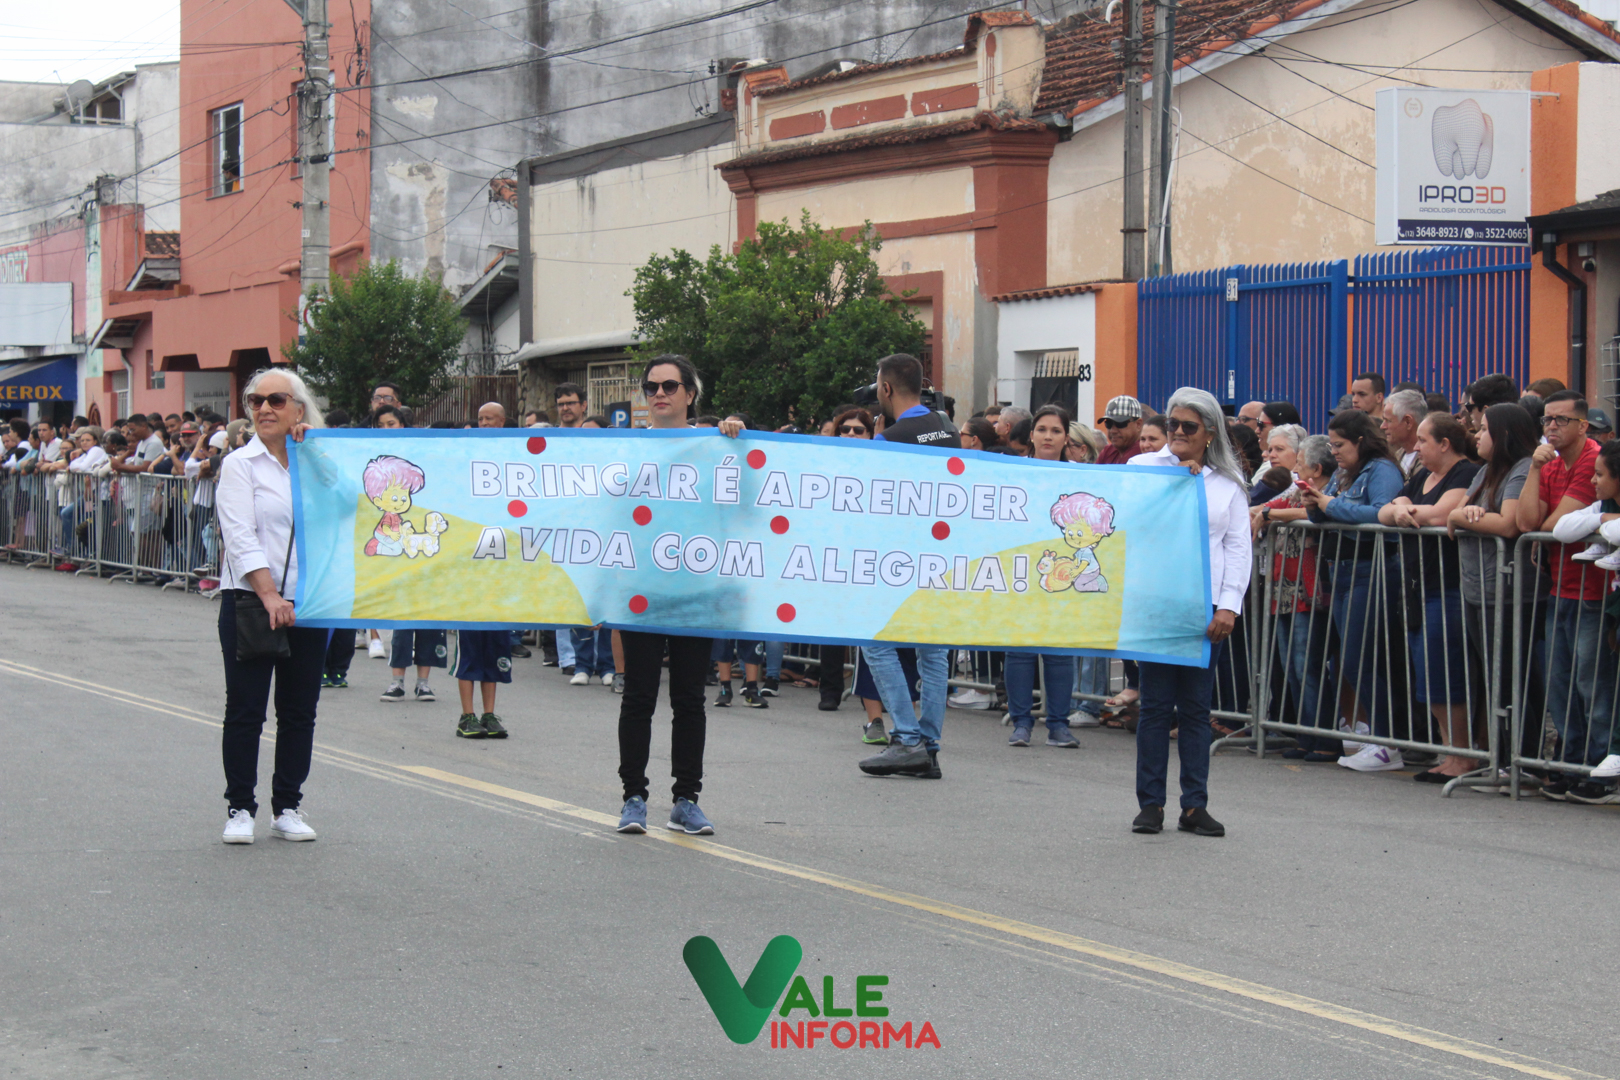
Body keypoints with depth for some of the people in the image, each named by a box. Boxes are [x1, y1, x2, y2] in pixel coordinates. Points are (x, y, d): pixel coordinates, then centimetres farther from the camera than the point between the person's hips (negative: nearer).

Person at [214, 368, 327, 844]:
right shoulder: (240, 465, 0)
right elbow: (241, 537, -10)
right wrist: (270, 595, -20)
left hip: (308, 603, 3)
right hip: (249, 602, -3)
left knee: (299, 710, 7)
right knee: (245, 710, -1)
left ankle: (288, 807, 16)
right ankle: (240, 809, 8)